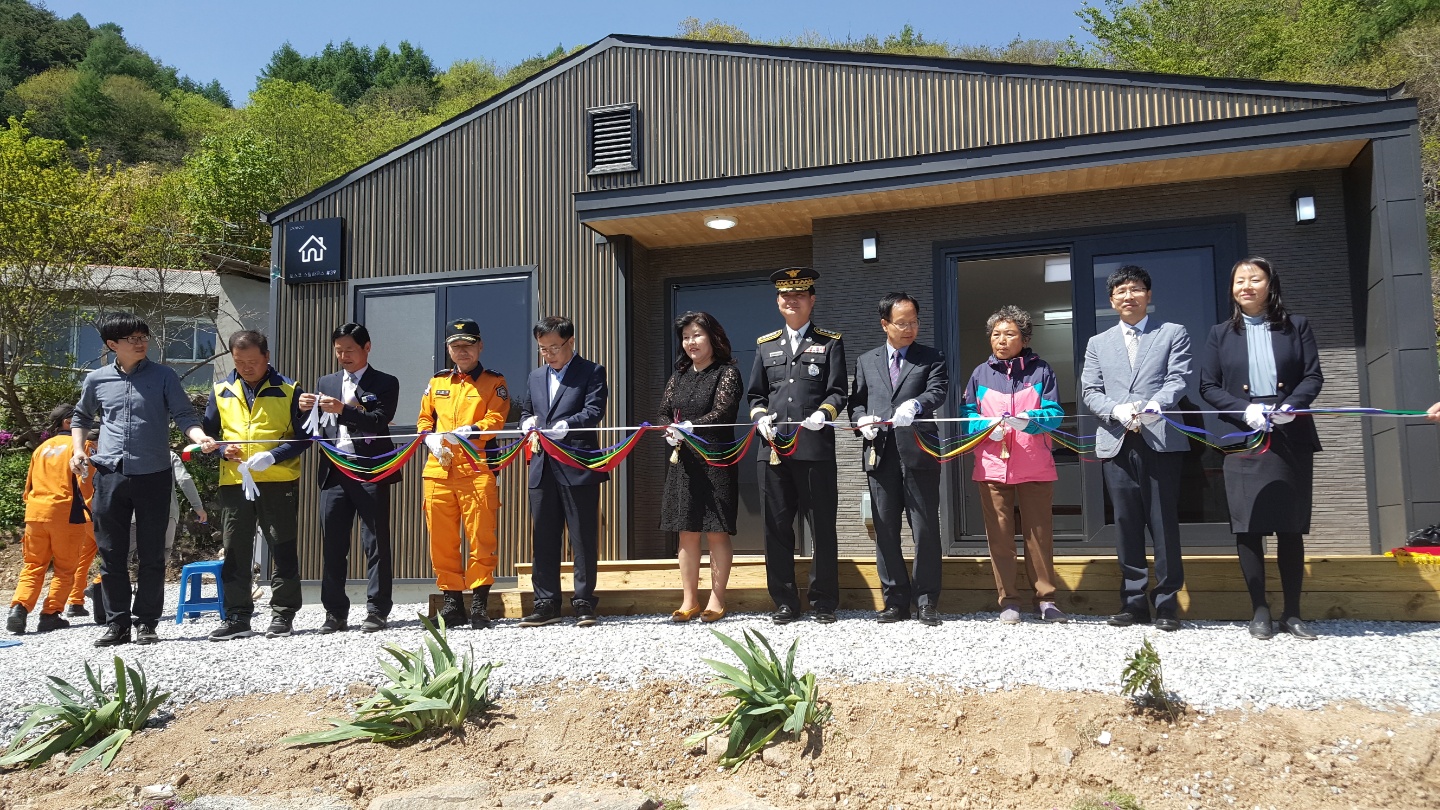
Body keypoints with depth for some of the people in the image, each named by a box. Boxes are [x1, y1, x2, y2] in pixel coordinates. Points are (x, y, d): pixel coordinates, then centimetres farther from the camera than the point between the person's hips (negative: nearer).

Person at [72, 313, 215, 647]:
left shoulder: (164, 376, 2)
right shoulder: (96, 380, 9)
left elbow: (183, 415, -3)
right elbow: (81, 417, 24)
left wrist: (200, 436, -24)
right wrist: (77, 449, 8)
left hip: (154, 476, -2)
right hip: (109, 476, 2)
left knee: (151, 554, 3)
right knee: (111, 554, 5)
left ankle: (146, 622, 12)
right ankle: (117, 623, 14)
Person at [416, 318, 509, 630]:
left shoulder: (494, 382, 7)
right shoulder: (437, 382, 20)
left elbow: (495, 420, -4)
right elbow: (424, 419, 20)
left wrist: (462, 433, -18)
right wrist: (431, 439, -1)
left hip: (476, 469, -4)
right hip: (439, 470, 4)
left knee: (480, 538, -5)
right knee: (441, 540, 4)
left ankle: (479, 604, 2)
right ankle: (452, 603, 13)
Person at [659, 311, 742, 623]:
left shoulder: (727, 373, -1)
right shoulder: (678, 377, 15)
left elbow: (722, 411, -15)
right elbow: (664, 413, 14)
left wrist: (691, 427, -29)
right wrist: (670, 431, -9)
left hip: (715, 463, -5)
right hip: (682, 462, 5)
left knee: (717, 532, -2)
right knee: (687, 533, 6)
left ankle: (717, 600, 5)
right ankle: (689, 601, 12)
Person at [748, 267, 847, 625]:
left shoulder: (830, 343, 9)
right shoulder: (766, 345, 18)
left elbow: (837, 393, 2)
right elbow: (756, 395, 19)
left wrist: (823, 413, -18)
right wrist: (760, 417, -2)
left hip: (815, 448, -3)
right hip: (773, 450, 3)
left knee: (823, 528, 1)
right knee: (777, 528, 5)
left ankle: (824, 602, 12)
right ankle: (785, 602, 14)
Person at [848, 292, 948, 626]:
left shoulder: (931, 359, 9)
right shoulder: (866, 361, 18)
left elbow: (937, 391, -9)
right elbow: (856, 401, 17)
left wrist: (915, 405, -29)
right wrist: (862, 420, -5)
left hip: (918, 454, -3)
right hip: (880, 455, 3)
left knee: (925, 529, -1)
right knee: (885, 530, 5)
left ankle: (927, 601, 8)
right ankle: (896, 601, 14)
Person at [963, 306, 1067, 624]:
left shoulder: (1041, 371, 4)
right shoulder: (980, 374, 9)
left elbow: (1053, 414, -4)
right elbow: (969, 415, 6)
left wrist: (1028, 420, -24)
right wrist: (988, 426, -15)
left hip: (1035, 467, -1)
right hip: (992, 467, 1)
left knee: (1040, 534, 3)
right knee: (999, 536, 2)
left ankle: (1045, 600, 14)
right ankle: (1008, 601, 11)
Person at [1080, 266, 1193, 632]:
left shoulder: (1173, 334, 11)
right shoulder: (1098, 343, 19)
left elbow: (1178, 379, -3)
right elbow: (1089, 391, 9)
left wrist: (1153, 406, -23)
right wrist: (1117, 410, -11)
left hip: (1160, 440, -3)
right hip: (1116, 443, 3)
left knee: (1164, 523, -3)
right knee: (1127, 525, 4)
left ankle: (1167, 604, 5)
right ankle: (1134, 601, 11)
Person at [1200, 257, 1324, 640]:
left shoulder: (1296, 326, 9)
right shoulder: (1220, 334, 9)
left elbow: (1313, 376, 3)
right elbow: (1208, 386, 4)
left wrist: (1291, 406, -16)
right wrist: (1245, 410, -12)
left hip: (1292, 439, 0)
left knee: (1291, 528, 3)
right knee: (1248, 527, -1)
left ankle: (1292, 613, 11)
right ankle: (1260, 611, 7)